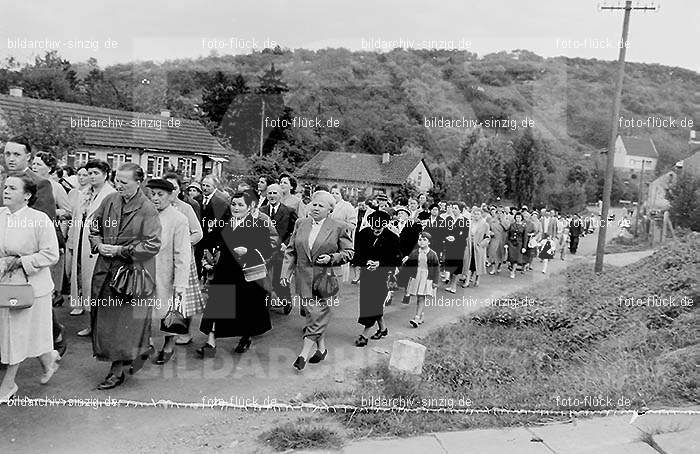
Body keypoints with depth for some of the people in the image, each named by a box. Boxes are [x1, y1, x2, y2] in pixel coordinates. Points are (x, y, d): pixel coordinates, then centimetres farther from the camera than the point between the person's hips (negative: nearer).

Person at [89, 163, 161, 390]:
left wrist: (119, 250, -18)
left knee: (127, 321, 1)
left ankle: (117, 371, 16)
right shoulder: (110, 201, 3)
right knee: (105, 318, 15)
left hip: (133, 272, -6)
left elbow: (152, 246, -18)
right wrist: (99, 245, -6)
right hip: (106, 269, 7)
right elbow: (94, 228, 15)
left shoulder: (148, 210, -15)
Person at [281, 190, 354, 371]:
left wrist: (331, 258, -15)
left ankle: (305, 353, -2)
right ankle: (321, 348, 24)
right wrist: (286, 273, 2)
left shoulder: (339, 227, -2)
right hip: (304, 279, 4)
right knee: (312, 314, 9)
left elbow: (349, 253, 1)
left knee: (318, 315, -6)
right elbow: (291, 251, 11)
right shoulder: (300, 223, 9)